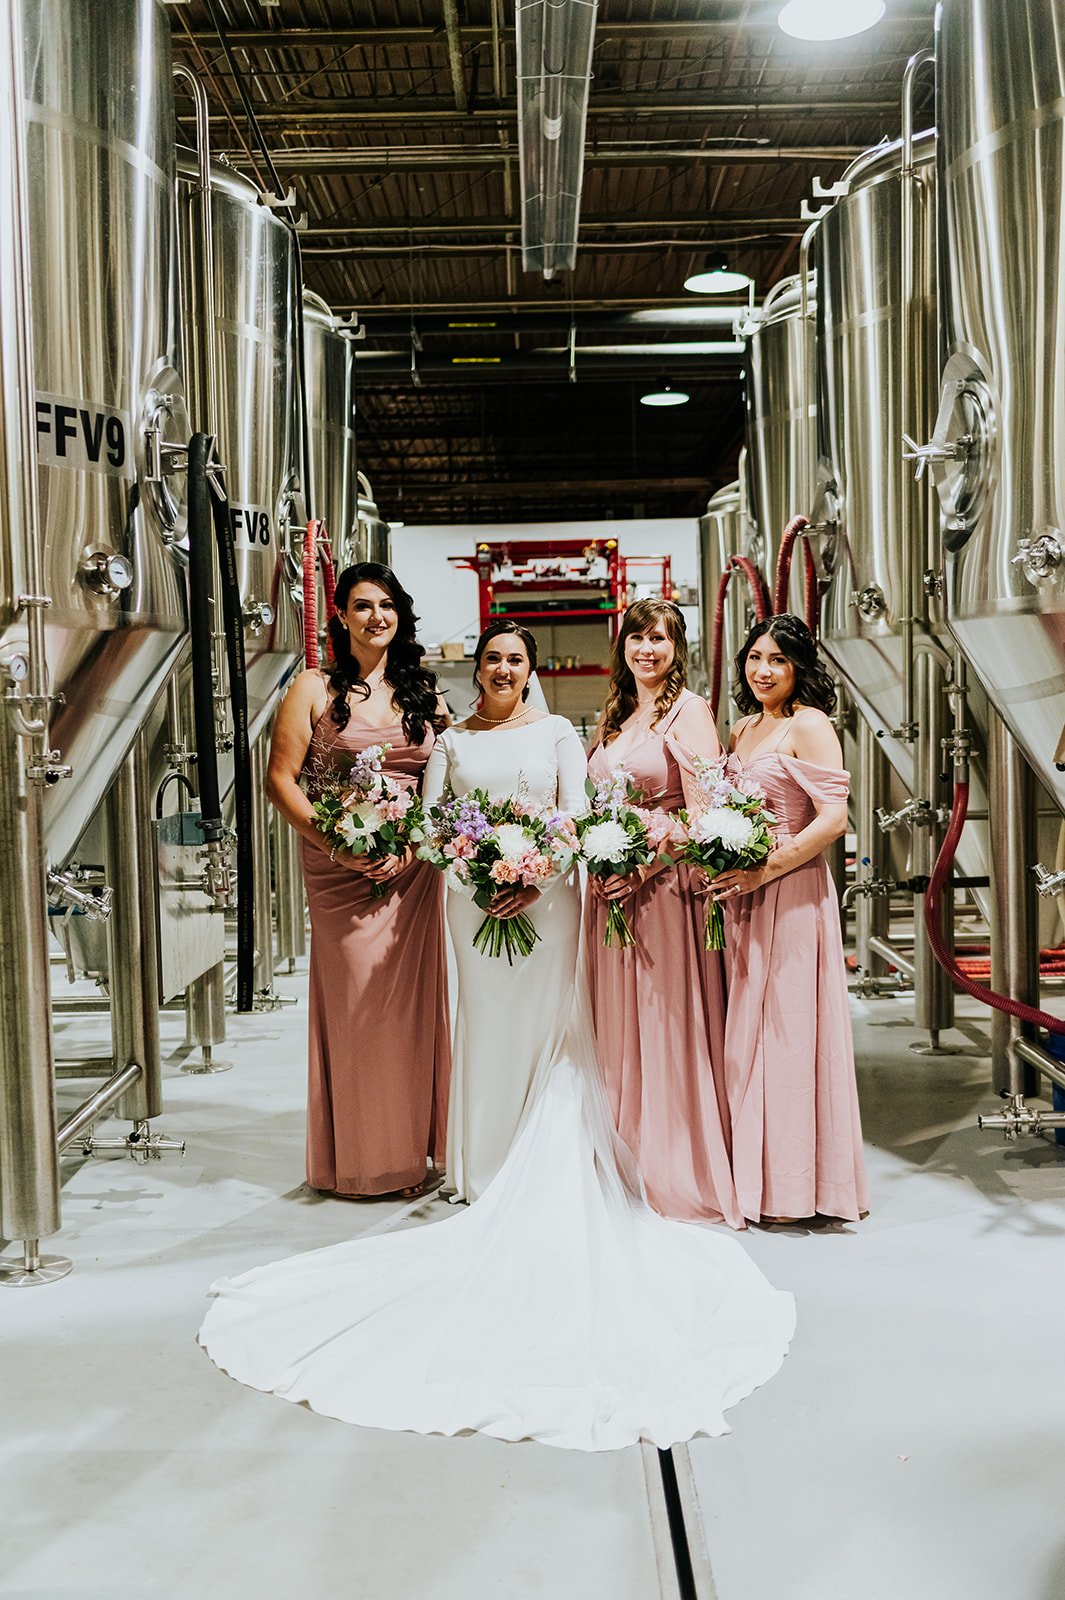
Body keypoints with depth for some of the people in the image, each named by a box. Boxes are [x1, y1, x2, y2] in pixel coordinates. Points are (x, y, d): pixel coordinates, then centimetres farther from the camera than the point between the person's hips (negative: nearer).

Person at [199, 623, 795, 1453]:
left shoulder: (557, 733, 6)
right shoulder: (452, 741, 11)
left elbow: (578, 818, -2)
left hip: (545, 895, -1)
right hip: (474, 900, 1)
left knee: (549, 1029, 0)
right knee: (488, 1030, 4)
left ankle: (552, 1189, 6)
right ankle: (493, 1181, 11)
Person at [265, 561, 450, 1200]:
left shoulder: (425, 691, 12)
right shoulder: (315, 689, 3)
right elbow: (281, 779, -2)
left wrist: (415, 844, -9)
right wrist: (335, 845, -14)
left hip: (413, 867, 3)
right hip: (341, 869, -3)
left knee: (412, 999, 4)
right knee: (354, 1002, -1)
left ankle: (411, 1151, 18)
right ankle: (358, 1159, 13)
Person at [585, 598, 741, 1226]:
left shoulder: (689, 711, -5)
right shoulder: (615, 715, 17)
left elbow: (702, 812, -13)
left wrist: (644, 867, -19)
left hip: (664, 888, -7)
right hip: (612, 890, 7)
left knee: (667, 1027, -3)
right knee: (619, 1030, 10)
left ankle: (679, 1175, 7)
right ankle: (627, 1168, 20)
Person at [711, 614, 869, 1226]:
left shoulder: (809, 726, -8)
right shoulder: (744, 728, 15)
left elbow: (834, 818, -17)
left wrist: (763, 871, -21)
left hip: (791, 893, -8)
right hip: (742, 895, 8)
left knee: (786, 1027, -2)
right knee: (747, 1031, 10)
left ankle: (794, 1183, 8)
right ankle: (755, 1176, 19)